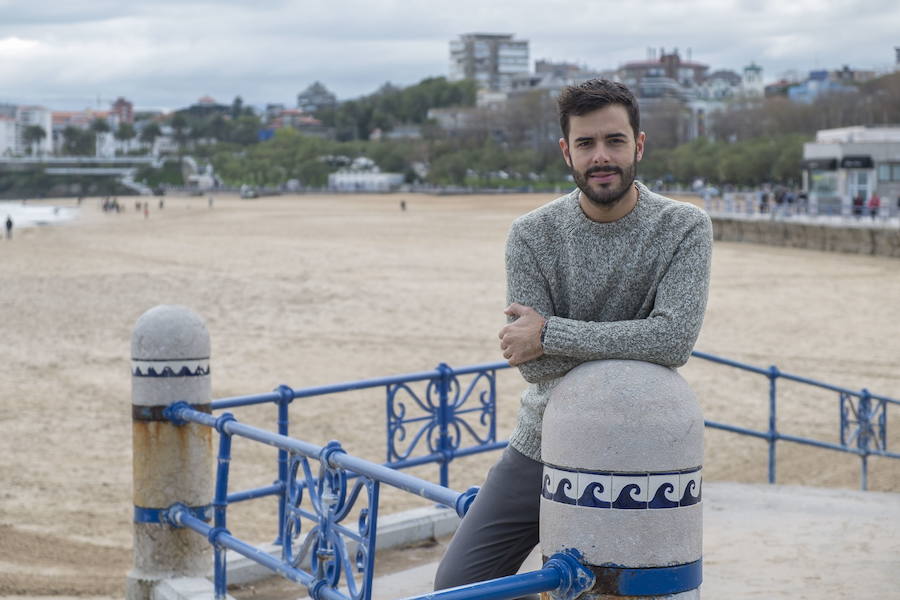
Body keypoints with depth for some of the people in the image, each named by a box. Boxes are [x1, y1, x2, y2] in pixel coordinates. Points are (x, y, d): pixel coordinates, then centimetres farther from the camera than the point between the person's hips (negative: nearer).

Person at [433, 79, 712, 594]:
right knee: (456, 587, 2)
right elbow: (534, 364, -14)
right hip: (541, 451, 2)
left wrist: (550, 333, -22)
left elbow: (676, 338, -25)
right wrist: (633, 345, -20)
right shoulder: (532, 234, -7)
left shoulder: (685, 227, -10)